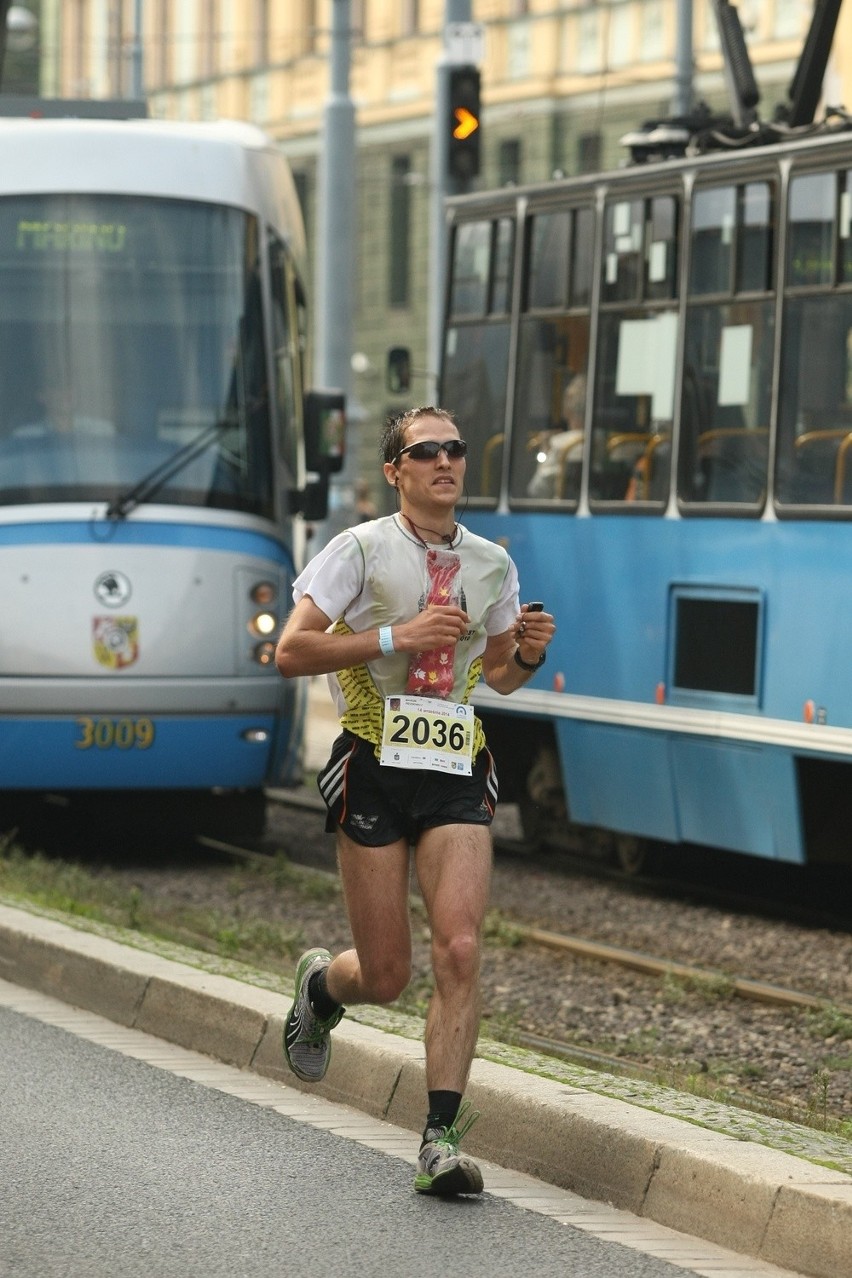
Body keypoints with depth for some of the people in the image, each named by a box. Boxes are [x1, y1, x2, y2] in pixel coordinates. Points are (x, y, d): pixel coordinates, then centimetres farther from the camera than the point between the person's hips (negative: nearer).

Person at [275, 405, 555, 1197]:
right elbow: (291, 652, -8)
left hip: (456, 773, 3)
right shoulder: (361, 550, -2)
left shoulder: (492, 564, 12)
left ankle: (441, 1139, -11)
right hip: (375, 766, -3)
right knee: (386, 976, 0)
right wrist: (395, 636, -16)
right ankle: (320, 985, 38)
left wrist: (528, 652, 1)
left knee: (459, 949, -15)